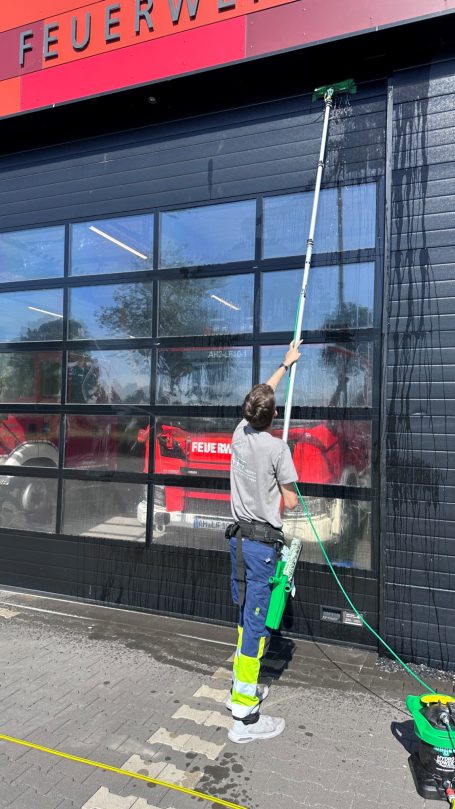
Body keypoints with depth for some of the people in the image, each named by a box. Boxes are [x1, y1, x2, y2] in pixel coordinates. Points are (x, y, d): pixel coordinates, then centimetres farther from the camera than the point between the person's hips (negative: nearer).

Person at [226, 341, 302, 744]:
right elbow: (291, 502, -11)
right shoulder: (278, 447, -16)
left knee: (246, 616, 20)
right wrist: (289, 491, 13)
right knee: (258, 622, -2)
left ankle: (243, 686, 34)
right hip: (263, 542, -7)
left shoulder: (240, 434, 3)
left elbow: (261, 394, 20)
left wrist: (285, 364, 31)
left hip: (239, 538, 7)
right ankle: (245, 716, 5)